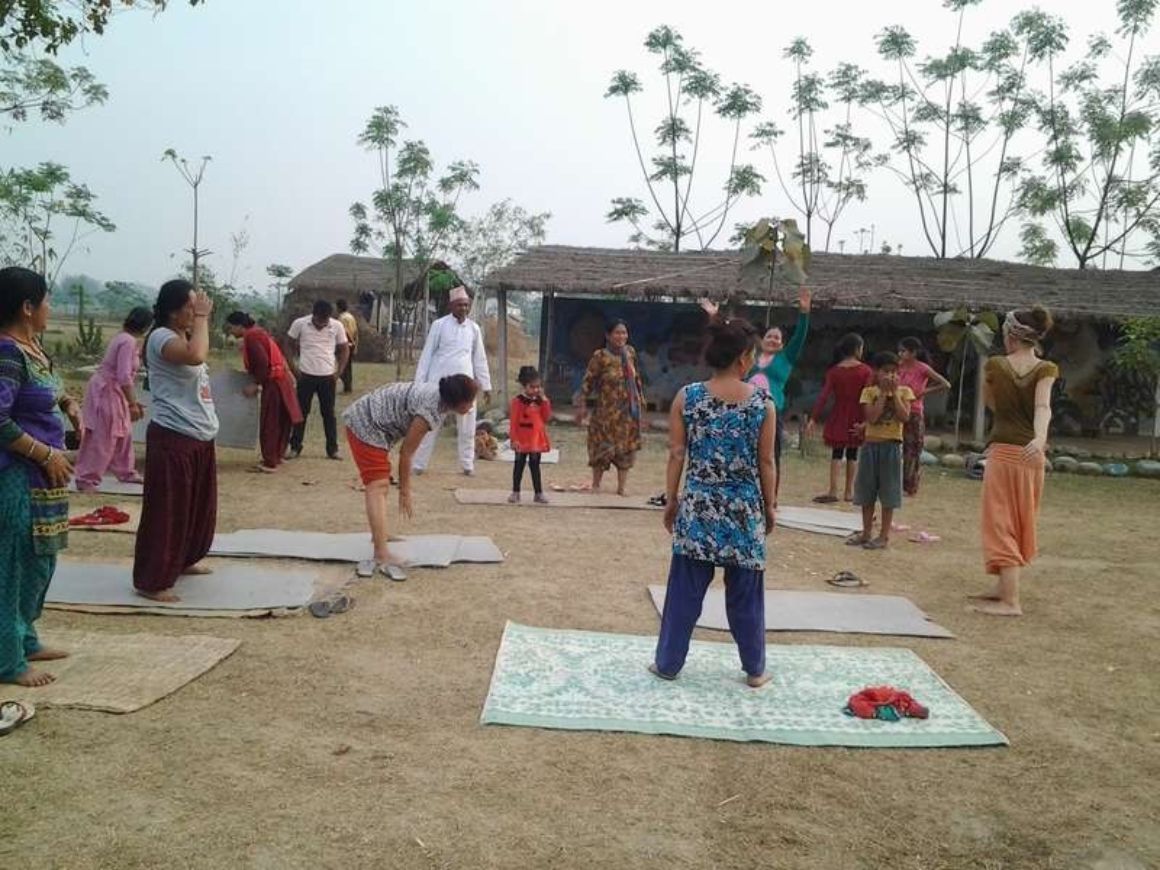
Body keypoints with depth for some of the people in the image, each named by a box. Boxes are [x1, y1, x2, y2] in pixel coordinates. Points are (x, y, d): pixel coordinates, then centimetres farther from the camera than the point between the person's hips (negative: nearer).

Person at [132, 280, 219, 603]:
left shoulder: (184, 338, 16)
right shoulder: (161, 337, -15)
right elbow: (196, 356, -34)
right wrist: (202, 318, -23)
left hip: (200, 438, 10)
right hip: (173, 438, -10)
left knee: (199, 506, 21)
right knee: (167, 510, -3)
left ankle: (183, 560, 39)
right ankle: (151, 581, 7)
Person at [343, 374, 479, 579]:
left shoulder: (438, 395, -3)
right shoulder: (430, 412, -29)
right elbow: (406, 452, -21)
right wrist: (405, 491, -10)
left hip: (365, 420, 10)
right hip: (366, 426, -10)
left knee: (380, 485, 22)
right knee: (378, 486, -18)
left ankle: (378, 535, 40)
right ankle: (383, 557, -25)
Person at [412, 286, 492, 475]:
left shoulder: (474, 328, 7)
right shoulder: (439, 325, -2)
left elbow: (480, 358, 13)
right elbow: (427, 354, -1)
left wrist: (486, 385, 11)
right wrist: (419, 383, -4)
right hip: (439, 381, -3)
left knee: (467, 427, 7)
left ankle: (467, 464, 18)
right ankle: (419, 465, 10)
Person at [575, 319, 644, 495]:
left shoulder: (630, 352, 2)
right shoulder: (600, 356, -13)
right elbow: (588, 381, -10)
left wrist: (640, 396, 17)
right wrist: (582, 406, -12)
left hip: (629, 410, 5)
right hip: (607, 410, -5)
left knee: (626, 448, 9)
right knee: (603, 447, 1)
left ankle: (622, 486, 17)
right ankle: (596, 485, 16)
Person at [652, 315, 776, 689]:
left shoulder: (687, 397, -5)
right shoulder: (763, 402, -7)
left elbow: (677, 455, -2)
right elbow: (766, 461, -2)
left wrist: (671, 499, 9)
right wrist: (769, 506, 10)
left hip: (697, 506, 0)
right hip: (744, 509, 0)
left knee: (685, 590, 10)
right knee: (745, 594, 12)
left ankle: (668, 663, 19)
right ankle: (755, 669, 24)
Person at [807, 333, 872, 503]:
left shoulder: (834, 371, -2)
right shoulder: (865, 371, -6)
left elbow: (824, 396, -7)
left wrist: (813, 419, -7)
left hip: (838, 417, 1)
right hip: (857, 418, -1)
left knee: (836, 454, 5)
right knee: (852, 454, 9)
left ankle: (833, 491, -2)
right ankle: (849, 492, 12)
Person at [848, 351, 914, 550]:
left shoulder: (904, 391, 1)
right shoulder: (869, 391, 2)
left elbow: (904, 417, -13)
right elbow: (871, 417, -12)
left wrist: (894, 392, -11)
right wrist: (883, 393, -11)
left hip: (891, 446, -2)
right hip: (871, 444, 2)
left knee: (888, 492, 2)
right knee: (867, 491, 8)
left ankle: (884, 535, 10)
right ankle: (867, 532, 20)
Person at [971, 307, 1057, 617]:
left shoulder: (995, 366, -4)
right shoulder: (1046, 370, -2)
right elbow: (1043, 407, -19)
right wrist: (1040, 439, -31)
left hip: (1002, 451, -3)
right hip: (1031, 454, 3)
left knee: (1002, 524, 0)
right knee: (1022, 523, 17)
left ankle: (1010, 601, -6)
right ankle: (1005, 588, 28)